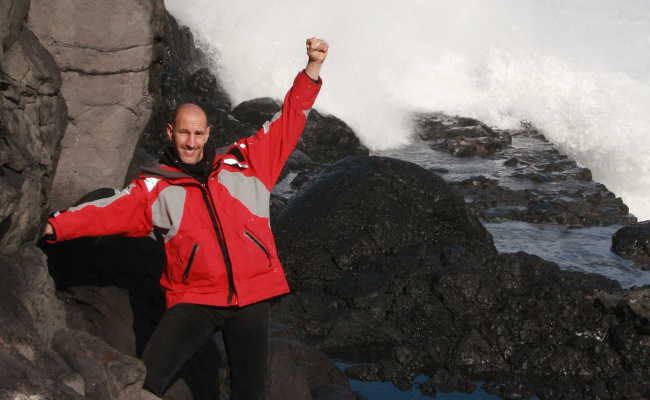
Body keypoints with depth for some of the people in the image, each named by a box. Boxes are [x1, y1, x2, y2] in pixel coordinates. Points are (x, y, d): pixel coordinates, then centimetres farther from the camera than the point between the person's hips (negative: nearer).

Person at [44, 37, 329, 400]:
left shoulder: (244, 164, 9)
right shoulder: (156, 188, 5)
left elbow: (288, 123, 9)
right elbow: (106, 213, -4)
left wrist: (313, 68, 1)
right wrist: (52, 227, -17)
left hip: (252, 297, 2)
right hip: (194, 300, -1)